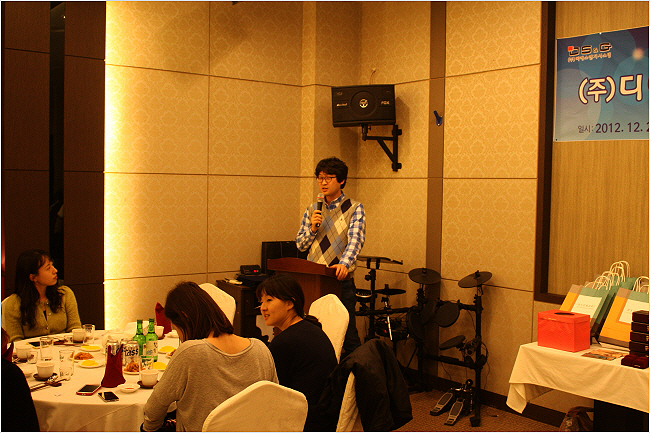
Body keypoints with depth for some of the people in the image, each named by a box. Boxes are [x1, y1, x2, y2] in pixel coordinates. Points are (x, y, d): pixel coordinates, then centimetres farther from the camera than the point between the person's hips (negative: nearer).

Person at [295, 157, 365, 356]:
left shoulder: (355, 208, 0)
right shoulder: (312, 210, 13)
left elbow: (356, 239, -15)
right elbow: (300, 244, 13)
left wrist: (345, 263, -33)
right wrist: (313, 228, -7)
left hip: (341, 281, -4)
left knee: (347, 335, -3)